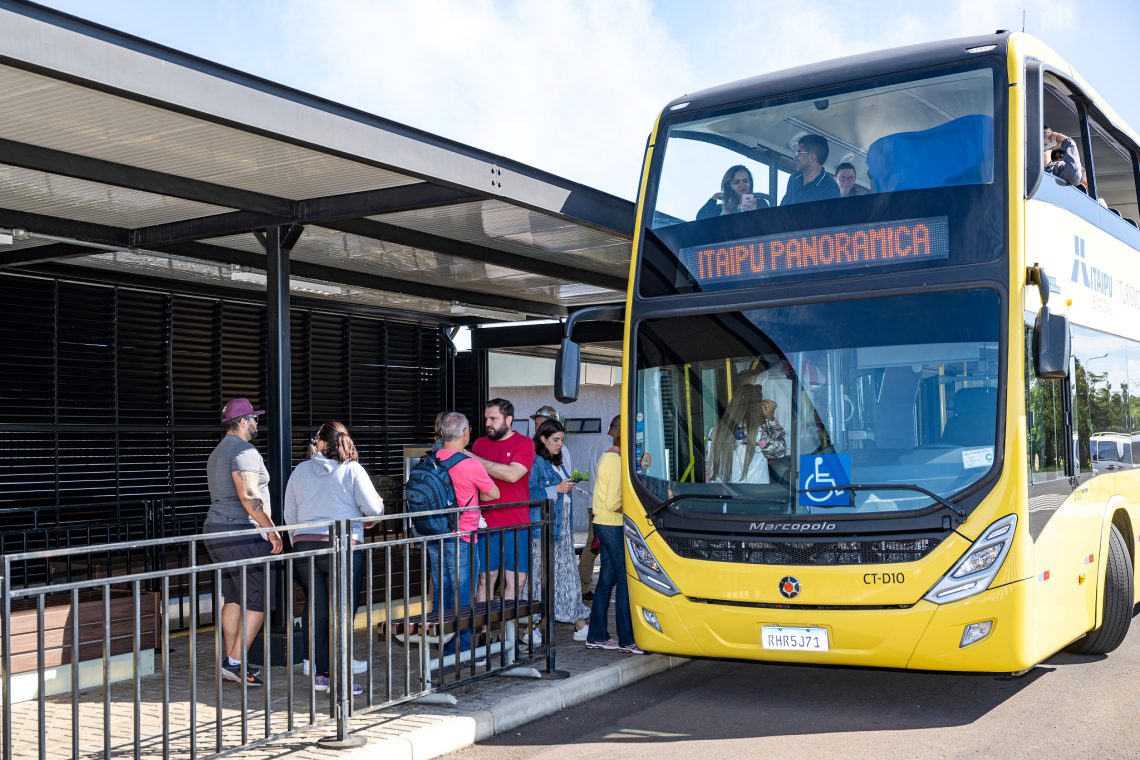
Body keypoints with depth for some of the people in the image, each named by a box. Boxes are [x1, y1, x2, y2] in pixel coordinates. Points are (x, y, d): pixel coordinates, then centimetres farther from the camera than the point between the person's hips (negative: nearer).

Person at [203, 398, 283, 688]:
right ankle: (236, 662, -7)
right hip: (241, 532, -10)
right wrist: (271, 530, -20)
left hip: (216, 531, 10)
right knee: (259, 599, -5)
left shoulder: (217, 453, 20)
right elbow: (248, 495, -24)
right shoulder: (244, 451, -13)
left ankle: (231, 662, 15)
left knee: (233, 598, 13)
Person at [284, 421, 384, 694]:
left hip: (305, 546, 4)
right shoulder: (352, 470, -2)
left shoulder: (300, 471, 10)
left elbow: (289, 515, 14)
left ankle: (319, 673, 15)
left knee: (315, 609, 11)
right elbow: (374, 509, -5)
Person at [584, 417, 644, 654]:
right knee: (624, 579, -5)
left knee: (606, 580, 13)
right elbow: (613, 503, -21)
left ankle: (596, 636, 17)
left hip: (603, 525, 10)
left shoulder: (606, 458, 14)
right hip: (613, 526, -10)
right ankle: (626, 639, -1)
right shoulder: (617, 462, -17)